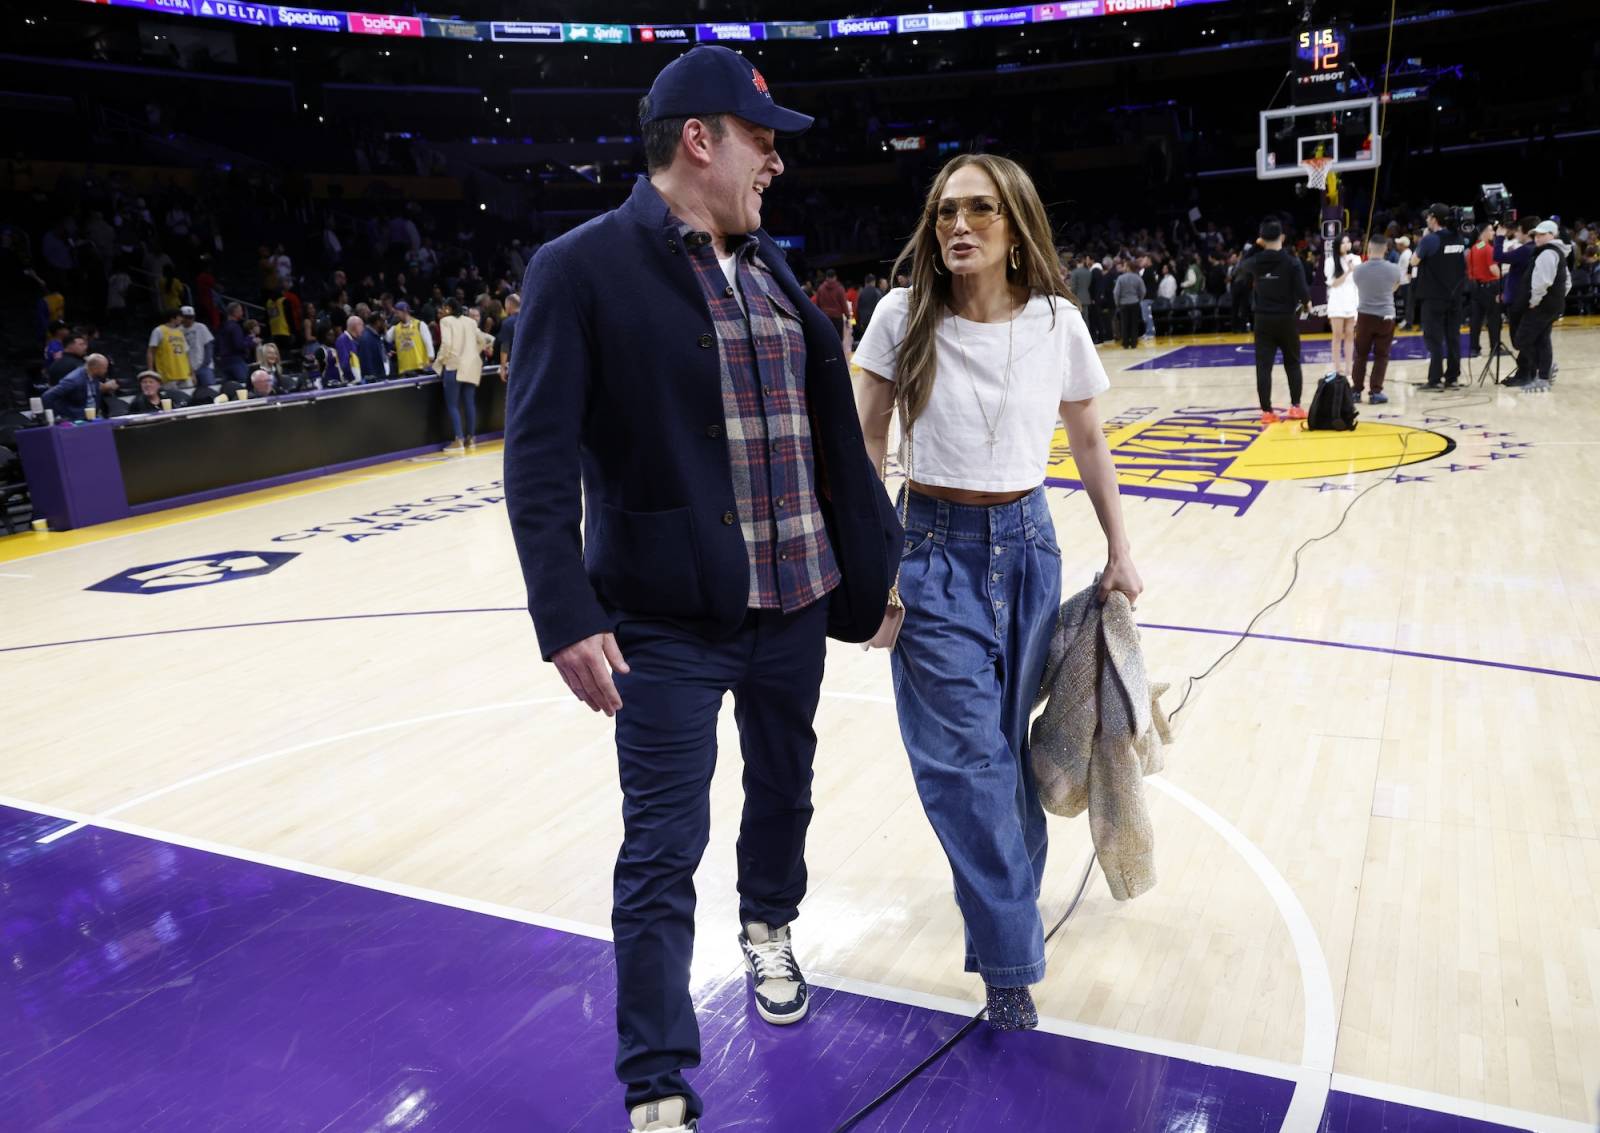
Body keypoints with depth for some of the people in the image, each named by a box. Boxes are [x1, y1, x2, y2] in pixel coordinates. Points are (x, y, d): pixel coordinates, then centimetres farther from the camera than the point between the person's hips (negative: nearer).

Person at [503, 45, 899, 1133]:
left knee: (784, 788, 23)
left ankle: (770, 927, 53)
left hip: (796, 602, 6)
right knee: (664, 848, 1)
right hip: (665, 621, -6)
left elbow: (833, 427, 12)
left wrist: (879, 557, 13)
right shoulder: (583, 268, -9)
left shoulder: (773, 269, 10)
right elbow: (539, 457, -14)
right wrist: (567, 616, -20)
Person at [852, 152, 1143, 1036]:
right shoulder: (903, 318, -7)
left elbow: (1088, 441, 10)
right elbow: (866, 442, 0)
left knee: (1010, 743, 10)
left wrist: (1119, 551, 9)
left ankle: (1002, 913, 32)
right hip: (932, 548, -2)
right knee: (965, 755, -4)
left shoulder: (1057, 323, -3)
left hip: (1027, 545, 2)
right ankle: (1010, 961, 9)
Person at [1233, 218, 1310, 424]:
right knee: (1292, 363, 13)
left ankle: (1267, 412, -1)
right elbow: (1302, 291, -13)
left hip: (1263, 319, 1)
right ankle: (1295, 407, 14)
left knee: (1263, 366, 2)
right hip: (1287, 319, -1)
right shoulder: (1291, 261, -10)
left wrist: (1254, 247, 20)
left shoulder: (1255, 261, -3)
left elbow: (1238, 271, 20)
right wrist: (1306, 302, 10)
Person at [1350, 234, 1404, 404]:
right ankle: (1376, 392, 4)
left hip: (1364, 315, 1)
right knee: (1381, 356, 7)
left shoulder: (1358, 269, -7)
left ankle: (1357, 390, 13)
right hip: (1385, 317, -1)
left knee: (1360, 355, 11)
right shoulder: (1393, 269, -6)